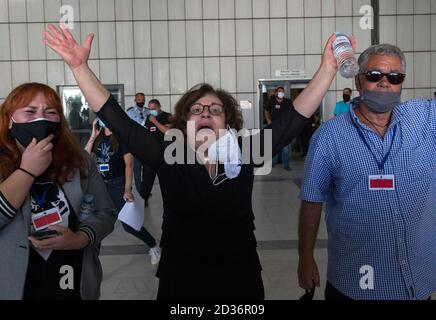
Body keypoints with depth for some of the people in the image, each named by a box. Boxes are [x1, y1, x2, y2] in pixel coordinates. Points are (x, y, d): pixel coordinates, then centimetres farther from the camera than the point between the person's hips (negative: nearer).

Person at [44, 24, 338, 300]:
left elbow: (294, 119, -9)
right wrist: (80, 66, -17)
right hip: (180, 281, -1)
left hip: (240, 280, 1)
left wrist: (327, 68, -16)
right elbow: (116, 118, -11)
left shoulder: (243, 154, -6)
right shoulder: (167, 157, -8)